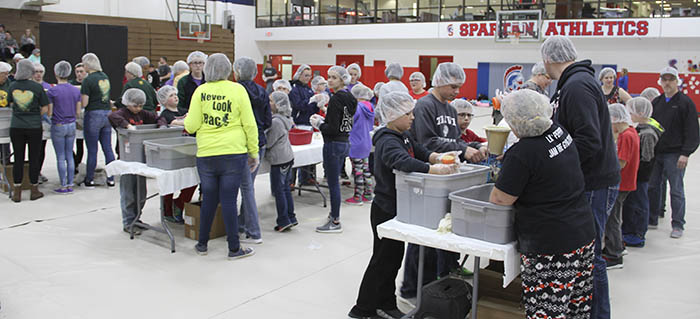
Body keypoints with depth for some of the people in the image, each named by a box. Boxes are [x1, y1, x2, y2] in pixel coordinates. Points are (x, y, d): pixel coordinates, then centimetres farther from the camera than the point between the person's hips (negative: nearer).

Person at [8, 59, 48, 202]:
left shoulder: (13, 86, 0)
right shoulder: (37, 87, -8)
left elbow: (11, 104, 13)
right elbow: (45, 109, -6)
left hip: (16, 127, 2)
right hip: (34, 127, -2)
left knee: (18, 159, 8)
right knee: (34, 159, 7)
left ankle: (17, 193, 13)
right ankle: (34, 191, 16)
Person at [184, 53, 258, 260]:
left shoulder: (200, 92, 1)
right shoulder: (237, 90, -1)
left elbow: (191, 126, -1)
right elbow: (249, 124, -2)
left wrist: (186, 121, 22)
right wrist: (254, 152, 5)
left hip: (206, 154, 2)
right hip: (234, 153, -2)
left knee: (209, 198, 13)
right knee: (228, 199, 2)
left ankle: (202, 244, 24)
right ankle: (234, 248, 9)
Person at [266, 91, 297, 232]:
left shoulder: (276, 121, -19)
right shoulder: (285, 118, 9)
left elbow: (268, 142, -16)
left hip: (279, 160, -9)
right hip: (288, 157, 9)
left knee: (278, 190, -1)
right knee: (286, 189, 15)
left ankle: (284, 221, 5)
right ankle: (291, 218, 20)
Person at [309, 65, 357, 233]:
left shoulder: (336, 99, -18)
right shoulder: (349, 98, 10)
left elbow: (333, 129, -21)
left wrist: (318, 124, -5)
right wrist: (323, 120, 15)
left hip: (334, 144, -10)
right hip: (345, 142, 10)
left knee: (333, 183, -2)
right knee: (334, 182, 18)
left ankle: (335, 222, 6)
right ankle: (334, 215, 27)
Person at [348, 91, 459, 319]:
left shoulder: (404, 136, 8)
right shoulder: (388, 141, -24)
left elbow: (420, 152, 11)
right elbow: (403, 162, -41)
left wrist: (438, 157, -10)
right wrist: (434, 169, -48)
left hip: (396, 209, 10)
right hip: (386, 211, -10)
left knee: (394, 257, 18)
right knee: (383, 260, 1)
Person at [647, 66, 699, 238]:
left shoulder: (685, 102, -4)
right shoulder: (656, 102, 13)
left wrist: (685, 153, -16)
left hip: (674, 155, -5)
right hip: (655, 153, 5)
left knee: (676, 190, 0)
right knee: (653, 187, 10)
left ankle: (678, 225, 8)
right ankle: (651, 220, 21)